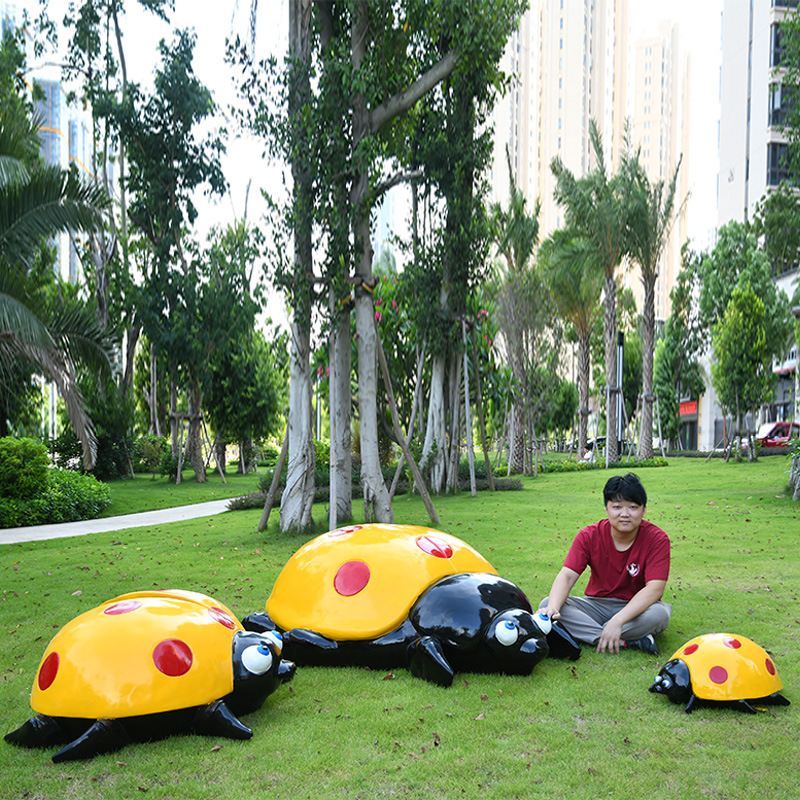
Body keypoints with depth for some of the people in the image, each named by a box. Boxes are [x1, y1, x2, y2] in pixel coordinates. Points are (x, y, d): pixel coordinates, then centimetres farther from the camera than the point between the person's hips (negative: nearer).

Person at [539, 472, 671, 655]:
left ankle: (587, 634, -26)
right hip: (597, 604, 3)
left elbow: (654, 589, -24)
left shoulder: (657, 539, -14)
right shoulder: (589, 536, -7)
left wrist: (618, 620, -37)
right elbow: (567, 575, -16)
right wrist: (553, 608, -38)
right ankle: (627, 642, -31)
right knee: (546, 605, -24)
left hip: (637, 607, -2)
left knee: (659, 614, -36)